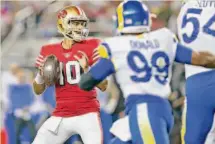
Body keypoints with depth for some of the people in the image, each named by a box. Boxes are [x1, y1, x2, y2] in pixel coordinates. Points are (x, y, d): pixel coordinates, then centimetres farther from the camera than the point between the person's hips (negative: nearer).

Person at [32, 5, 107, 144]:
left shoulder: (92, 47, -1)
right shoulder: (49, 52, 6)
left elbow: (103, 86, -4)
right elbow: (38, 90, 13)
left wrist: (87, 69, -20)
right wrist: (41, 75, -9)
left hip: (87, 114, -3)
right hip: (61, 117, 3)